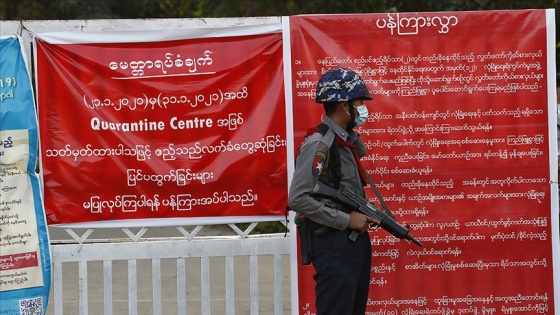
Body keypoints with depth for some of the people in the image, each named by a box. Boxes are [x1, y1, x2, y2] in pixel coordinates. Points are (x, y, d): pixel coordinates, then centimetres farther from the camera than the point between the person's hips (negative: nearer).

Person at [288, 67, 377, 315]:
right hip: (334, 246, -9)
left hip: (357, 242, 9)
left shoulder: (347, 141, 13)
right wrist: (347, 220, -18)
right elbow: (298, 199, -22)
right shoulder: (318, 144, -15)